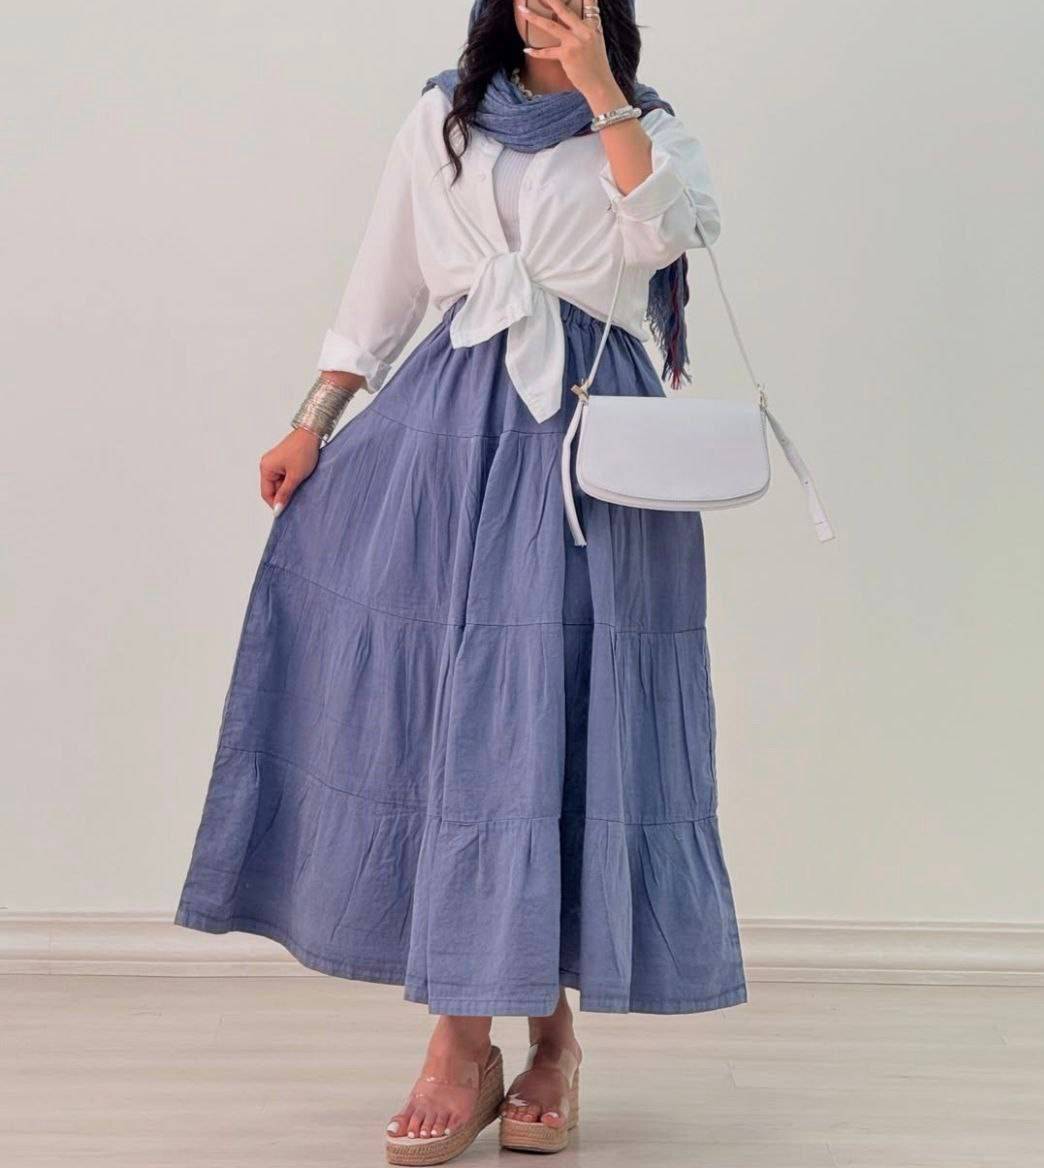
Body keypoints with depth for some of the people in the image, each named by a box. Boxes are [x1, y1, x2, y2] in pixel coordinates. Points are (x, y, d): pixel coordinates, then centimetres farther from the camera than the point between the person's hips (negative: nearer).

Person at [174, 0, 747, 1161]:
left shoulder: (646, 126, 8)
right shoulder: (442, 120, 14)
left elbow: (660, 233, -14)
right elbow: (382, 289, 16)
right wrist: (312, 423, 10)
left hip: (588, 452, -2)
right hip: (450, 440, 2)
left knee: (555, 725, -6)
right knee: (442, 723, -4)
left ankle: (549, 1029, 7)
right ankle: (459, 1043, 2)